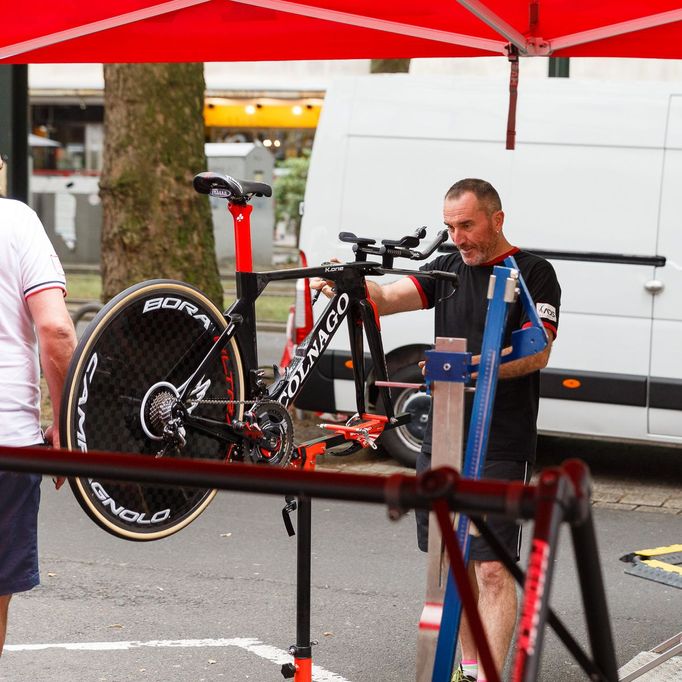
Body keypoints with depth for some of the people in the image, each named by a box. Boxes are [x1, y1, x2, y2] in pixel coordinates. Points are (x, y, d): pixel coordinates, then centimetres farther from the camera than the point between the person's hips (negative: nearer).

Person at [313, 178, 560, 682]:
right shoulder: (448, 269, 13)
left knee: (493, 569, -9)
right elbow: (389, 297, -2)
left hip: (501, 446, -6)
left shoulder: (533, 274, -4)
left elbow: (537, 353, -13)